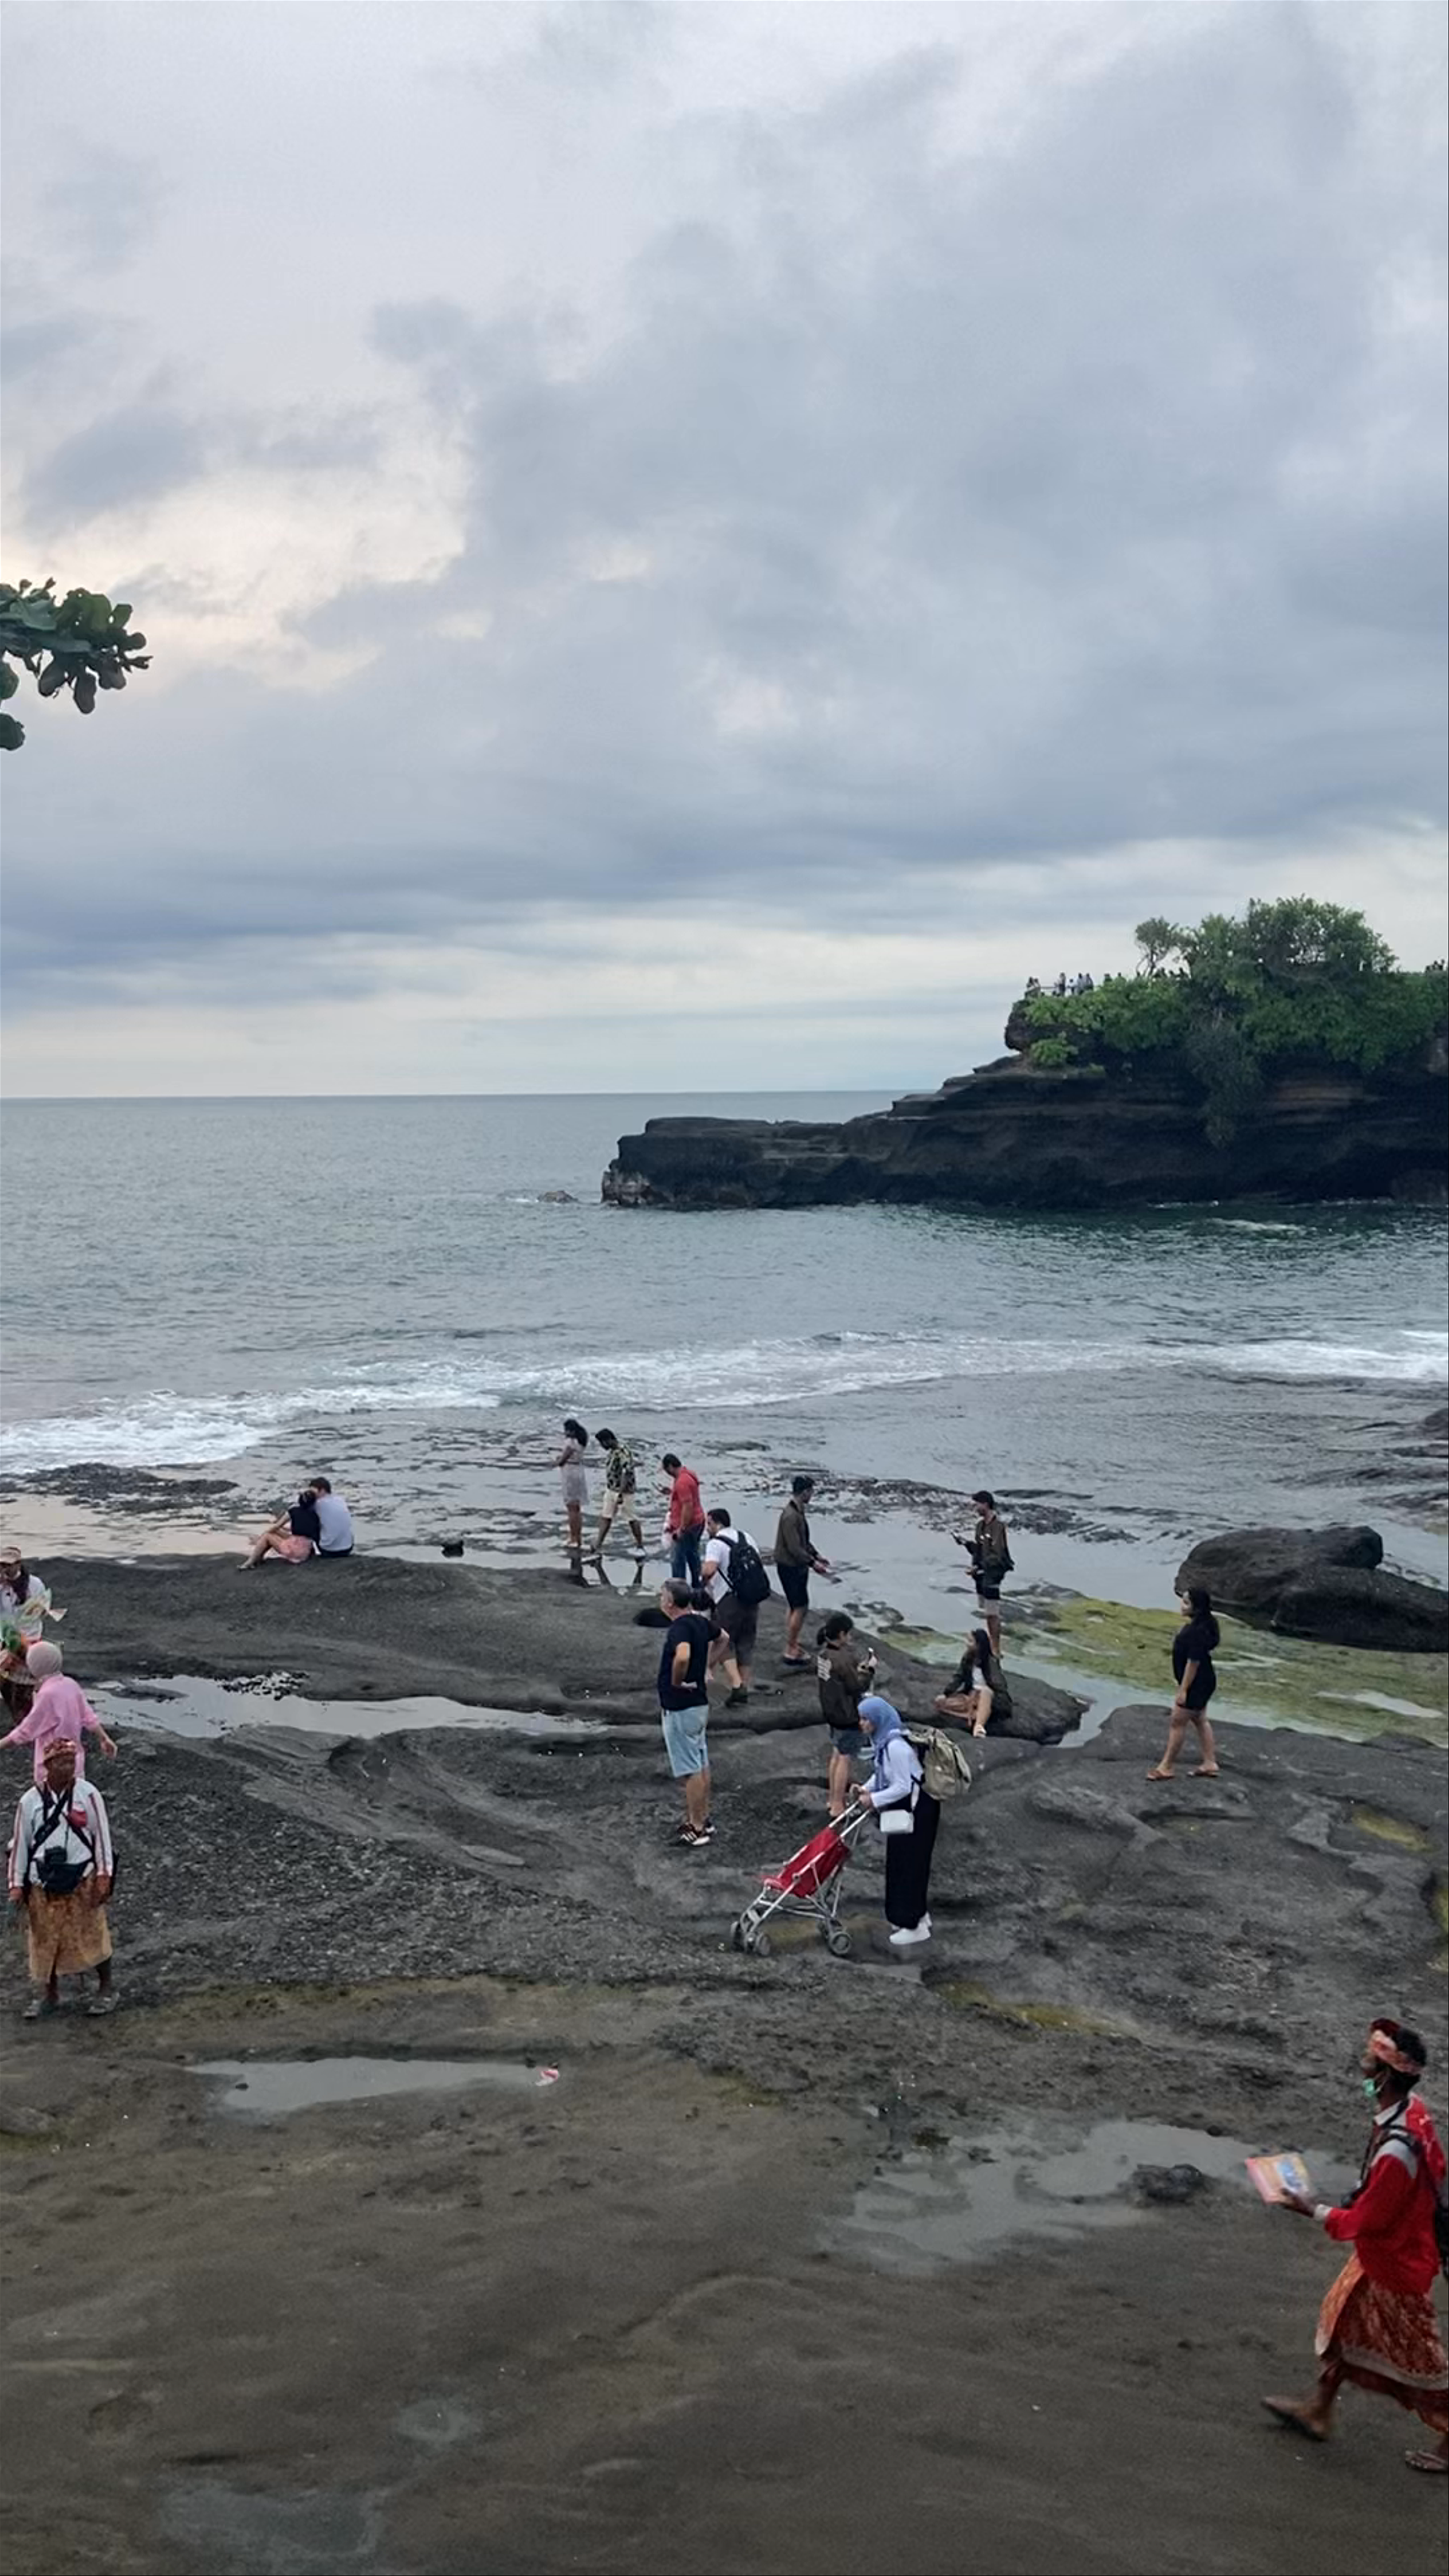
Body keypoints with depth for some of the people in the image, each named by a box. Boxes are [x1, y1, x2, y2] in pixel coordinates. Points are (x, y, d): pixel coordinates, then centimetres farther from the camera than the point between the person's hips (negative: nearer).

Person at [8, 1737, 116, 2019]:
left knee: (92, 1934, 3)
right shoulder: (31, 1801, 0)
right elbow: (20, 1842, 5)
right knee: (45, 1938, 9)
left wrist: (104, 1876, -7)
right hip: (43, 1884, 2)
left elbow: (102, 1835, -3)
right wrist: (17, 1884, 2)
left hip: (82, 1881, -2)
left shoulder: (88, 1794, -6)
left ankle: (105, 1990, 21)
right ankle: (49, 1993, 27)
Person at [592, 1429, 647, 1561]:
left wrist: (621, 1494, -30)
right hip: (611, 1490, 9)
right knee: (605, 1517, 6)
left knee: (633, 1520, 4)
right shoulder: (612, 1451, 6)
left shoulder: (623, 1451, -23)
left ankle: (640, 1548, 15)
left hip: (625, 1491, -9)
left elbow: (627, 1474, -27)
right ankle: (599, 1548, 9)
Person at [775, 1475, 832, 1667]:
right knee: (801, 1607, -6)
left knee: (794, 1606, 17)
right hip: (790, 1567, -10)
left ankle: (792, 1645, 27)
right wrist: (813, 1563, -23)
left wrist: (816, 1556, 15)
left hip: (797, 1566, 10)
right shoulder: (790, 1516, -25)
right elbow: (794, 1548, -27)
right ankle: (790, 1651, -1)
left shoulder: (800, 1512, 8)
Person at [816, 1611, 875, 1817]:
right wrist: (869, 1669, -7)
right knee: (845, 1759, 5)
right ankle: (838, 1805, 14)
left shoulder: (822, 1652, -4)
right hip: (848, 1716, -9)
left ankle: (833, 1797, 36)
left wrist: (857, 1669, 1)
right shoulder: (843, 1660, -29)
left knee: (837, 1754, 23)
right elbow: (859, 1686, -21)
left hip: (831, 1712, 9)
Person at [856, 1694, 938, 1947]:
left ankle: (914, 1925, 10)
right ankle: (917, 1915, 32)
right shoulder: (883, 1741, 3)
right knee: (899, 1863, 18)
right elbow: (884, 1773, 16)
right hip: (903, 1809, 10)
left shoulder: (896, 1746, -27)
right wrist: (867, 1789, 1)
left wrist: (874, 1800, -18)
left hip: (916, 1810, -10)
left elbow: (903, 1787, -25)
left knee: (910, 1864, 0)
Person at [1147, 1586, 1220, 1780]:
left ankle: (1167, 1767, 10)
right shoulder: (1195, 1624, 4)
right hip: (1202, 1682, 10)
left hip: (1197, 1683, -10)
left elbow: (1194, 1662, -26)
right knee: (1200, 1721, 18)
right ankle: (1210, 1764, 26)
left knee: (1178, 1723, 0)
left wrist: (1183, 1690, -22)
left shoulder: (1197, 1631, -28)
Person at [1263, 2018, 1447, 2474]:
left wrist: (1315, 2211, -12)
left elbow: (1365, 2221, -27)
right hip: (1391, 2246, 9)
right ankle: (1319, 2411, 38)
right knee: (1344, 2321, 22)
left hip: (1395, 2264, -9)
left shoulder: (1395, 2151, -38)